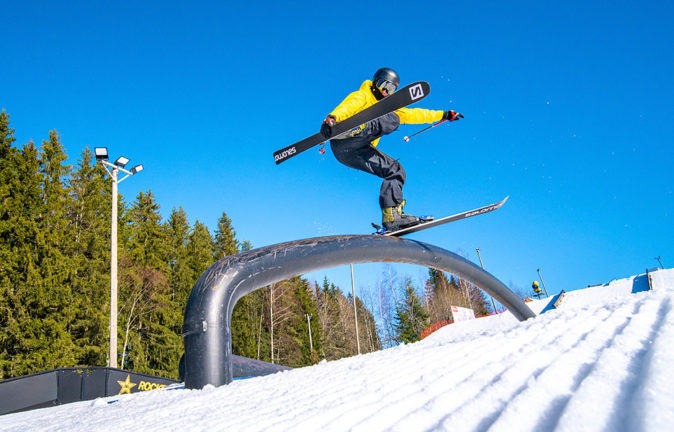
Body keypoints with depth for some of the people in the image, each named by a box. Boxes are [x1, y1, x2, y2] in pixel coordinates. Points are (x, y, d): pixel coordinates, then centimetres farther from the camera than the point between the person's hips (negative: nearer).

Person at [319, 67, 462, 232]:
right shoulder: (363, 96, 10)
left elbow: (413, 114, 37)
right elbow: (347, 107, -12)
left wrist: (444, 115, 34)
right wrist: (331, 118, -34)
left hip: (359, 153, 7)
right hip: (344, 143, -7)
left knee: (395, 170, -5)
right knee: (391, 120, -23)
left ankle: (392, 217, -10)